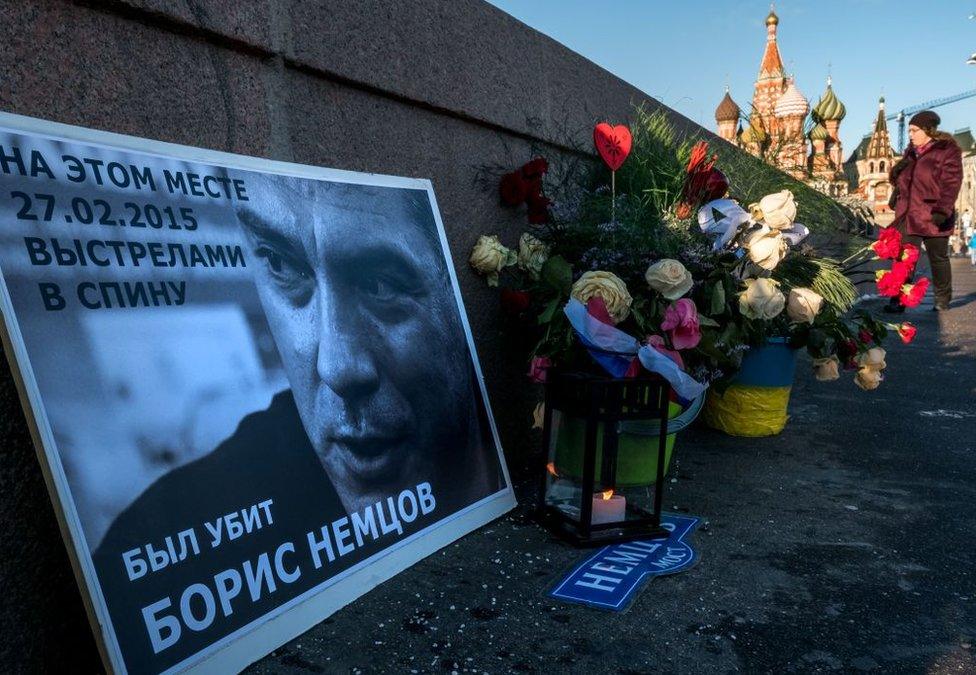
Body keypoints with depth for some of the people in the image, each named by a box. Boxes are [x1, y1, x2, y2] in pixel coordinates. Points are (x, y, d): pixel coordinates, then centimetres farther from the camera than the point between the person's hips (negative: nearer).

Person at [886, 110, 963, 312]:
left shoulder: (947, 151, -5)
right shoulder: (911, 152, 14)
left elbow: (951, 184, -13)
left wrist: (942, 210, -21)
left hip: (932, 217, -5)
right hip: (907, 216, 5)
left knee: (938, 259, 9)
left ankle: (942, 301, 22)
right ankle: (899, 300, -2)